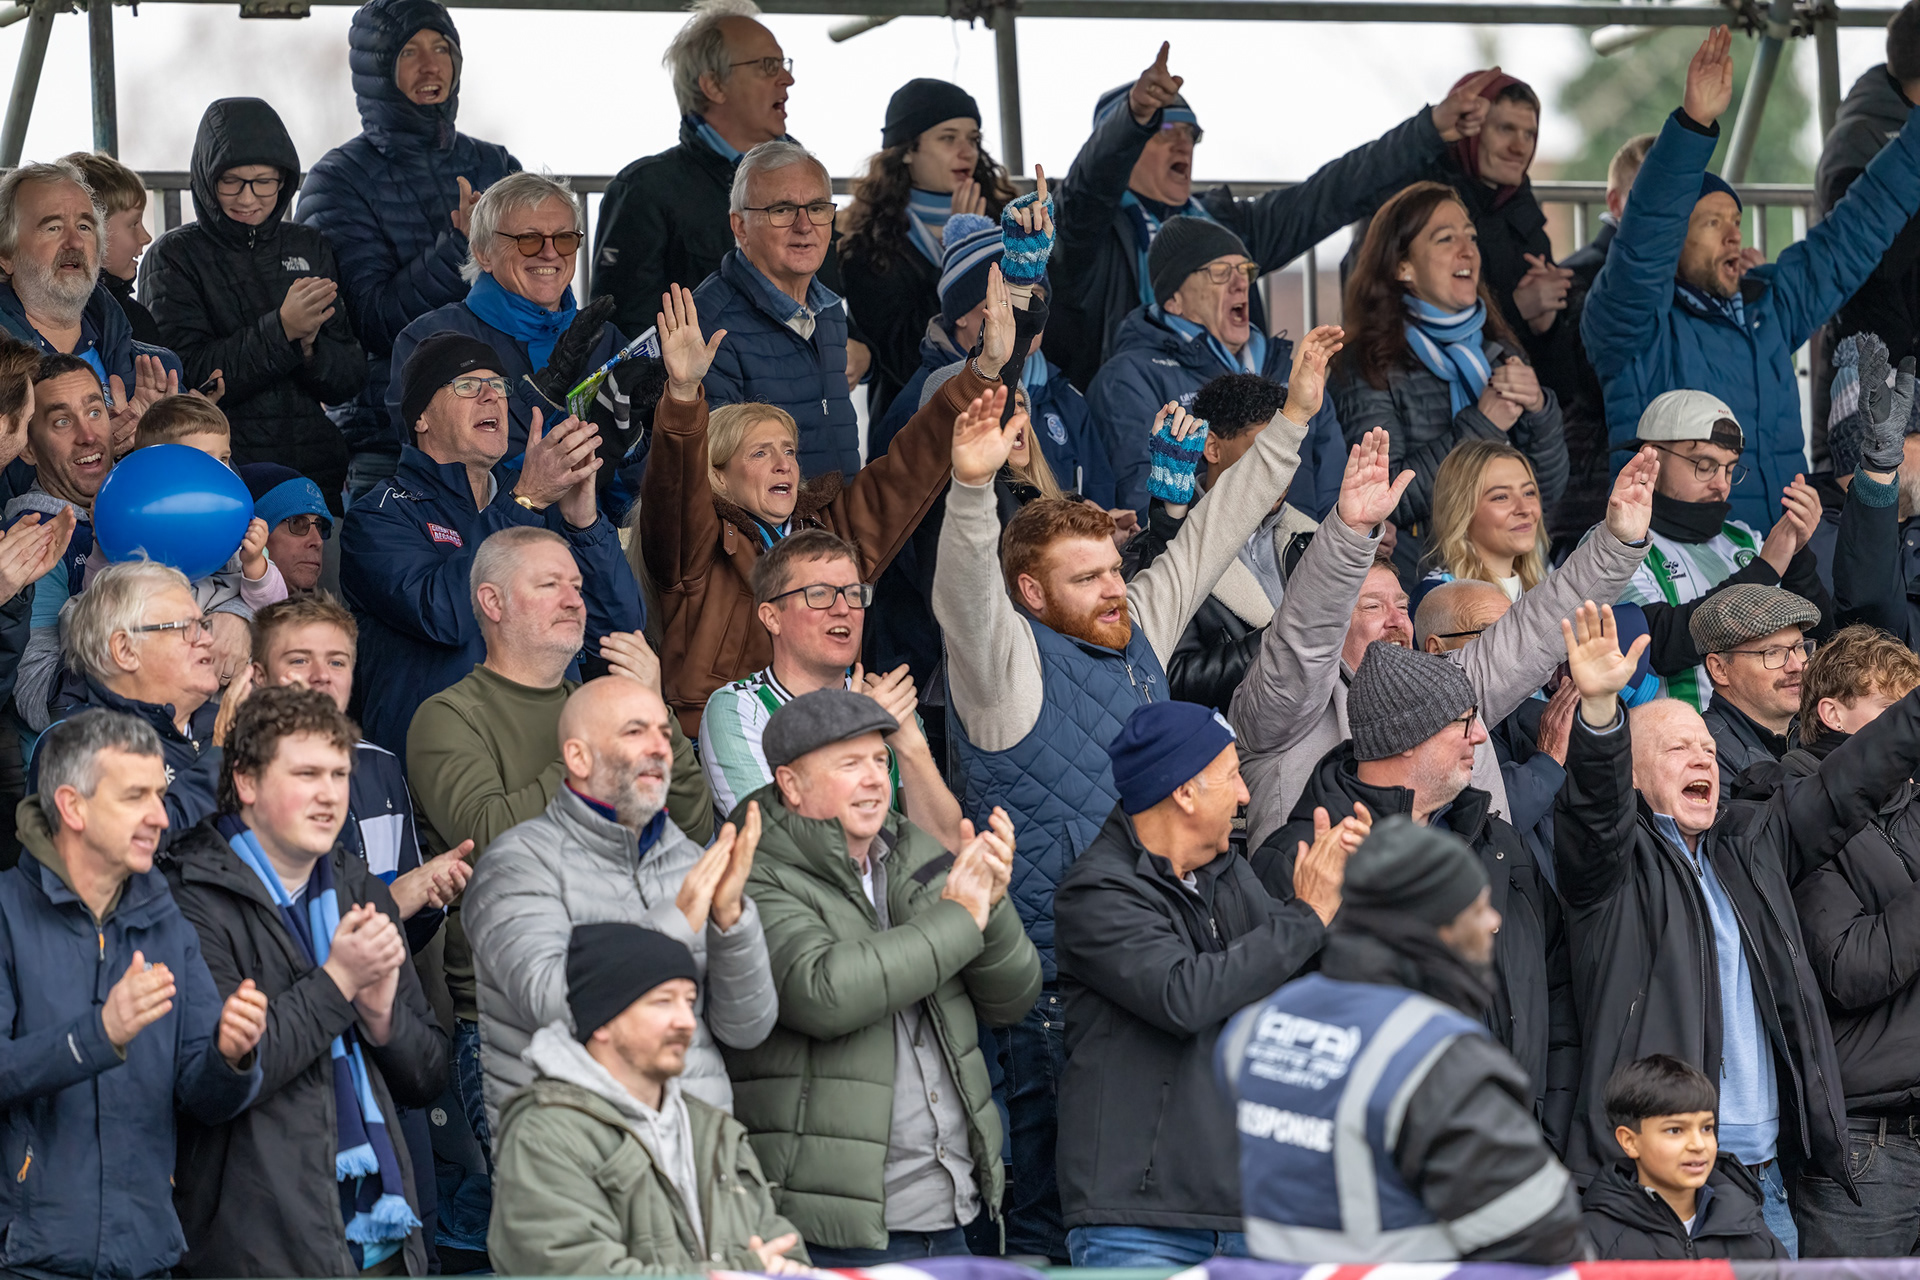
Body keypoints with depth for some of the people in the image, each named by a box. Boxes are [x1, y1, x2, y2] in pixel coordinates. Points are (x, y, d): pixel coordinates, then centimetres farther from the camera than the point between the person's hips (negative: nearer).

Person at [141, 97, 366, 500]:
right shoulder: (175, 256, 2)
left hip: (318, 467, 3)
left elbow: (351, 379, 10)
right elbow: (187, 378, -10)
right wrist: (281, 329, -18)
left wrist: (310, 346, -11)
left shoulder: (313, 249, 13)